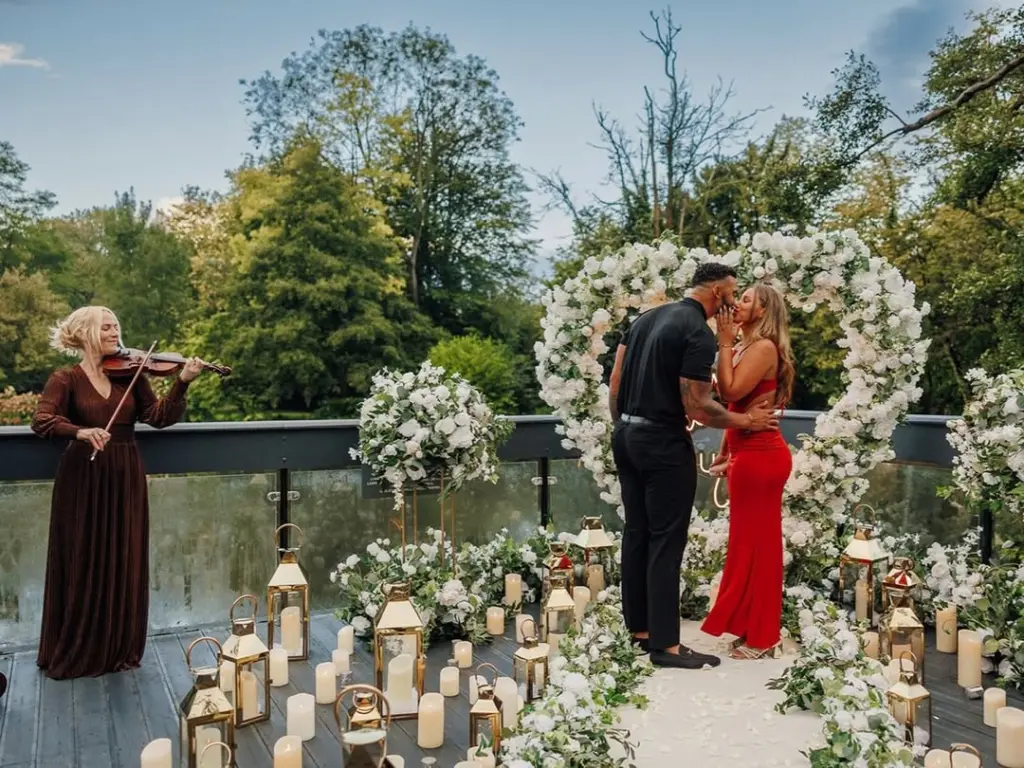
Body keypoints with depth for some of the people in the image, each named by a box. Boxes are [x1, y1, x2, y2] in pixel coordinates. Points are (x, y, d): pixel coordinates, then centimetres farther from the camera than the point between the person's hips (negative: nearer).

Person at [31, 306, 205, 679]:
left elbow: (159, 417, -3)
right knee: (81, 567, 4)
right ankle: (73, 653, 18)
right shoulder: (65, 379, -2)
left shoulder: (131, 376, 6)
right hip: (83, 480, -3)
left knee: (125, 566, 7)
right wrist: (79, 431, -34)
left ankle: (120, 649, 20)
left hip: (126, 480, 3)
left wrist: (182, 383, -17)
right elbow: (41, 421, -16)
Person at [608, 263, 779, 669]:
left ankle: (640, 628, 23)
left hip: (626, 437, 9)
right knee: (666, 541, -2)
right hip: (664, 445, -8)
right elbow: (696, 407, -17)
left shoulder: (648, 317, 11)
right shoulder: (699, 334, -14)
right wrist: (747, 420, -4)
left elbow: (614, 383, 12)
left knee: (636, 534, 13)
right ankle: (665, 644, 4)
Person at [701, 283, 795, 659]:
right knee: (751, 542, 15)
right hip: (750, 454, 10)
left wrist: (725, 344, -16)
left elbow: (730, 392, -23)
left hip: (760, 456, -10)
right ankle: (752, 628, 26)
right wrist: (725, 453, 18)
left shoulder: (763, 347, -13)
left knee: (756, 542, -1)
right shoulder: (747, 347, 15)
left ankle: (761, 637, 10)